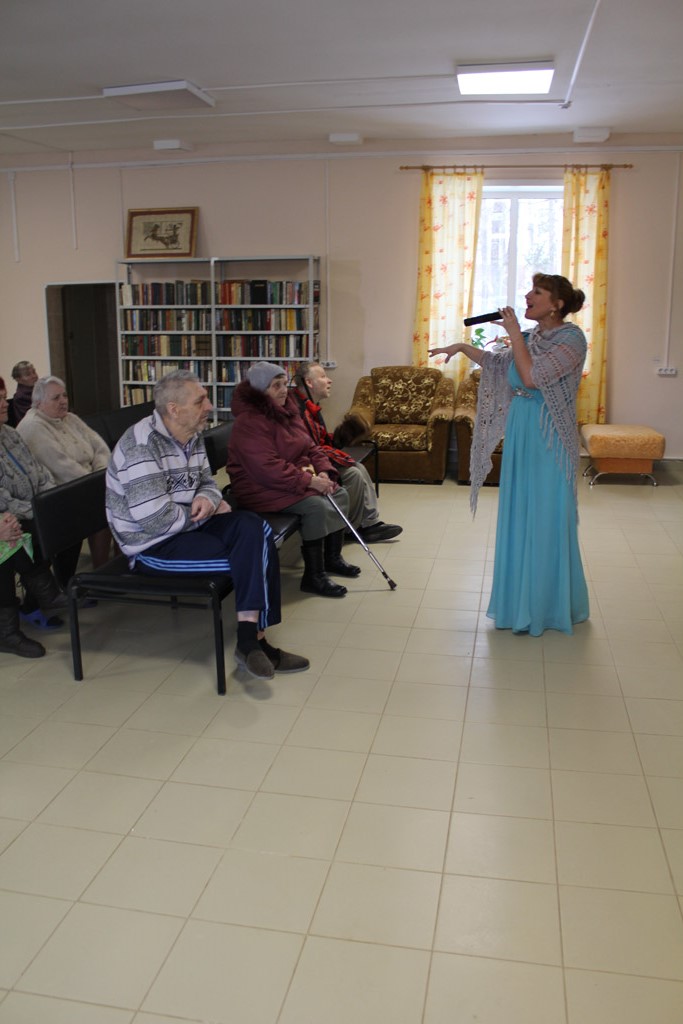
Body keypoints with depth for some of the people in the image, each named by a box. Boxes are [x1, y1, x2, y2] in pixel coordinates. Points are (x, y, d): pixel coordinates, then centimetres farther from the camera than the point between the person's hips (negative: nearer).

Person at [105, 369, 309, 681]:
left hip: (187, 525, 8)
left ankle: (252, 638, -16)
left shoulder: (192, 436, 5)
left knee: (255, 529, -16)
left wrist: (207, 499, -10)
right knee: (254, 555, -16)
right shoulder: (141, 445, -22)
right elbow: (157, 521, -27)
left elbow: (207, 483, 16)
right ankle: (252, 638, -1)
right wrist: (207, 513, -11)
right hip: (152, 545, -8)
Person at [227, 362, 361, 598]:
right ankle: (313, 577, -18)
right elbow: (267, 468, -29)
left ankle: (332, 557, 19)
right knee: (317, 506, -28)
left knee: (340, 494, 5)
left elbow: (310, 447, 13)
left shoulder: (287, 412, 9)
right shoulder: (249, 423, -22)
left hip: (299, 478, 10)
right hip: (262, 488, -10)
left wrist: (323, 471, -7)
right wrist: (308, 481, -28)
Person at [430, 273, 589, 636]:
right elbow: (498, 365, 24)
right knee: (518, 519, 11)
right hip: (520, 436, 8)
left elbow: (531, 376, -23)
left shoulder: (571, 338, -12)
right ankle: (522, 601, 24)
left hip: (549, 441, -7)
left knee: (546, 520, -1)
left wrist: (513, 332, -14)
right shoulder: (531, 336, 10)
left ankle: (548, 606, 13)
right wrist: (463, 347, 14)